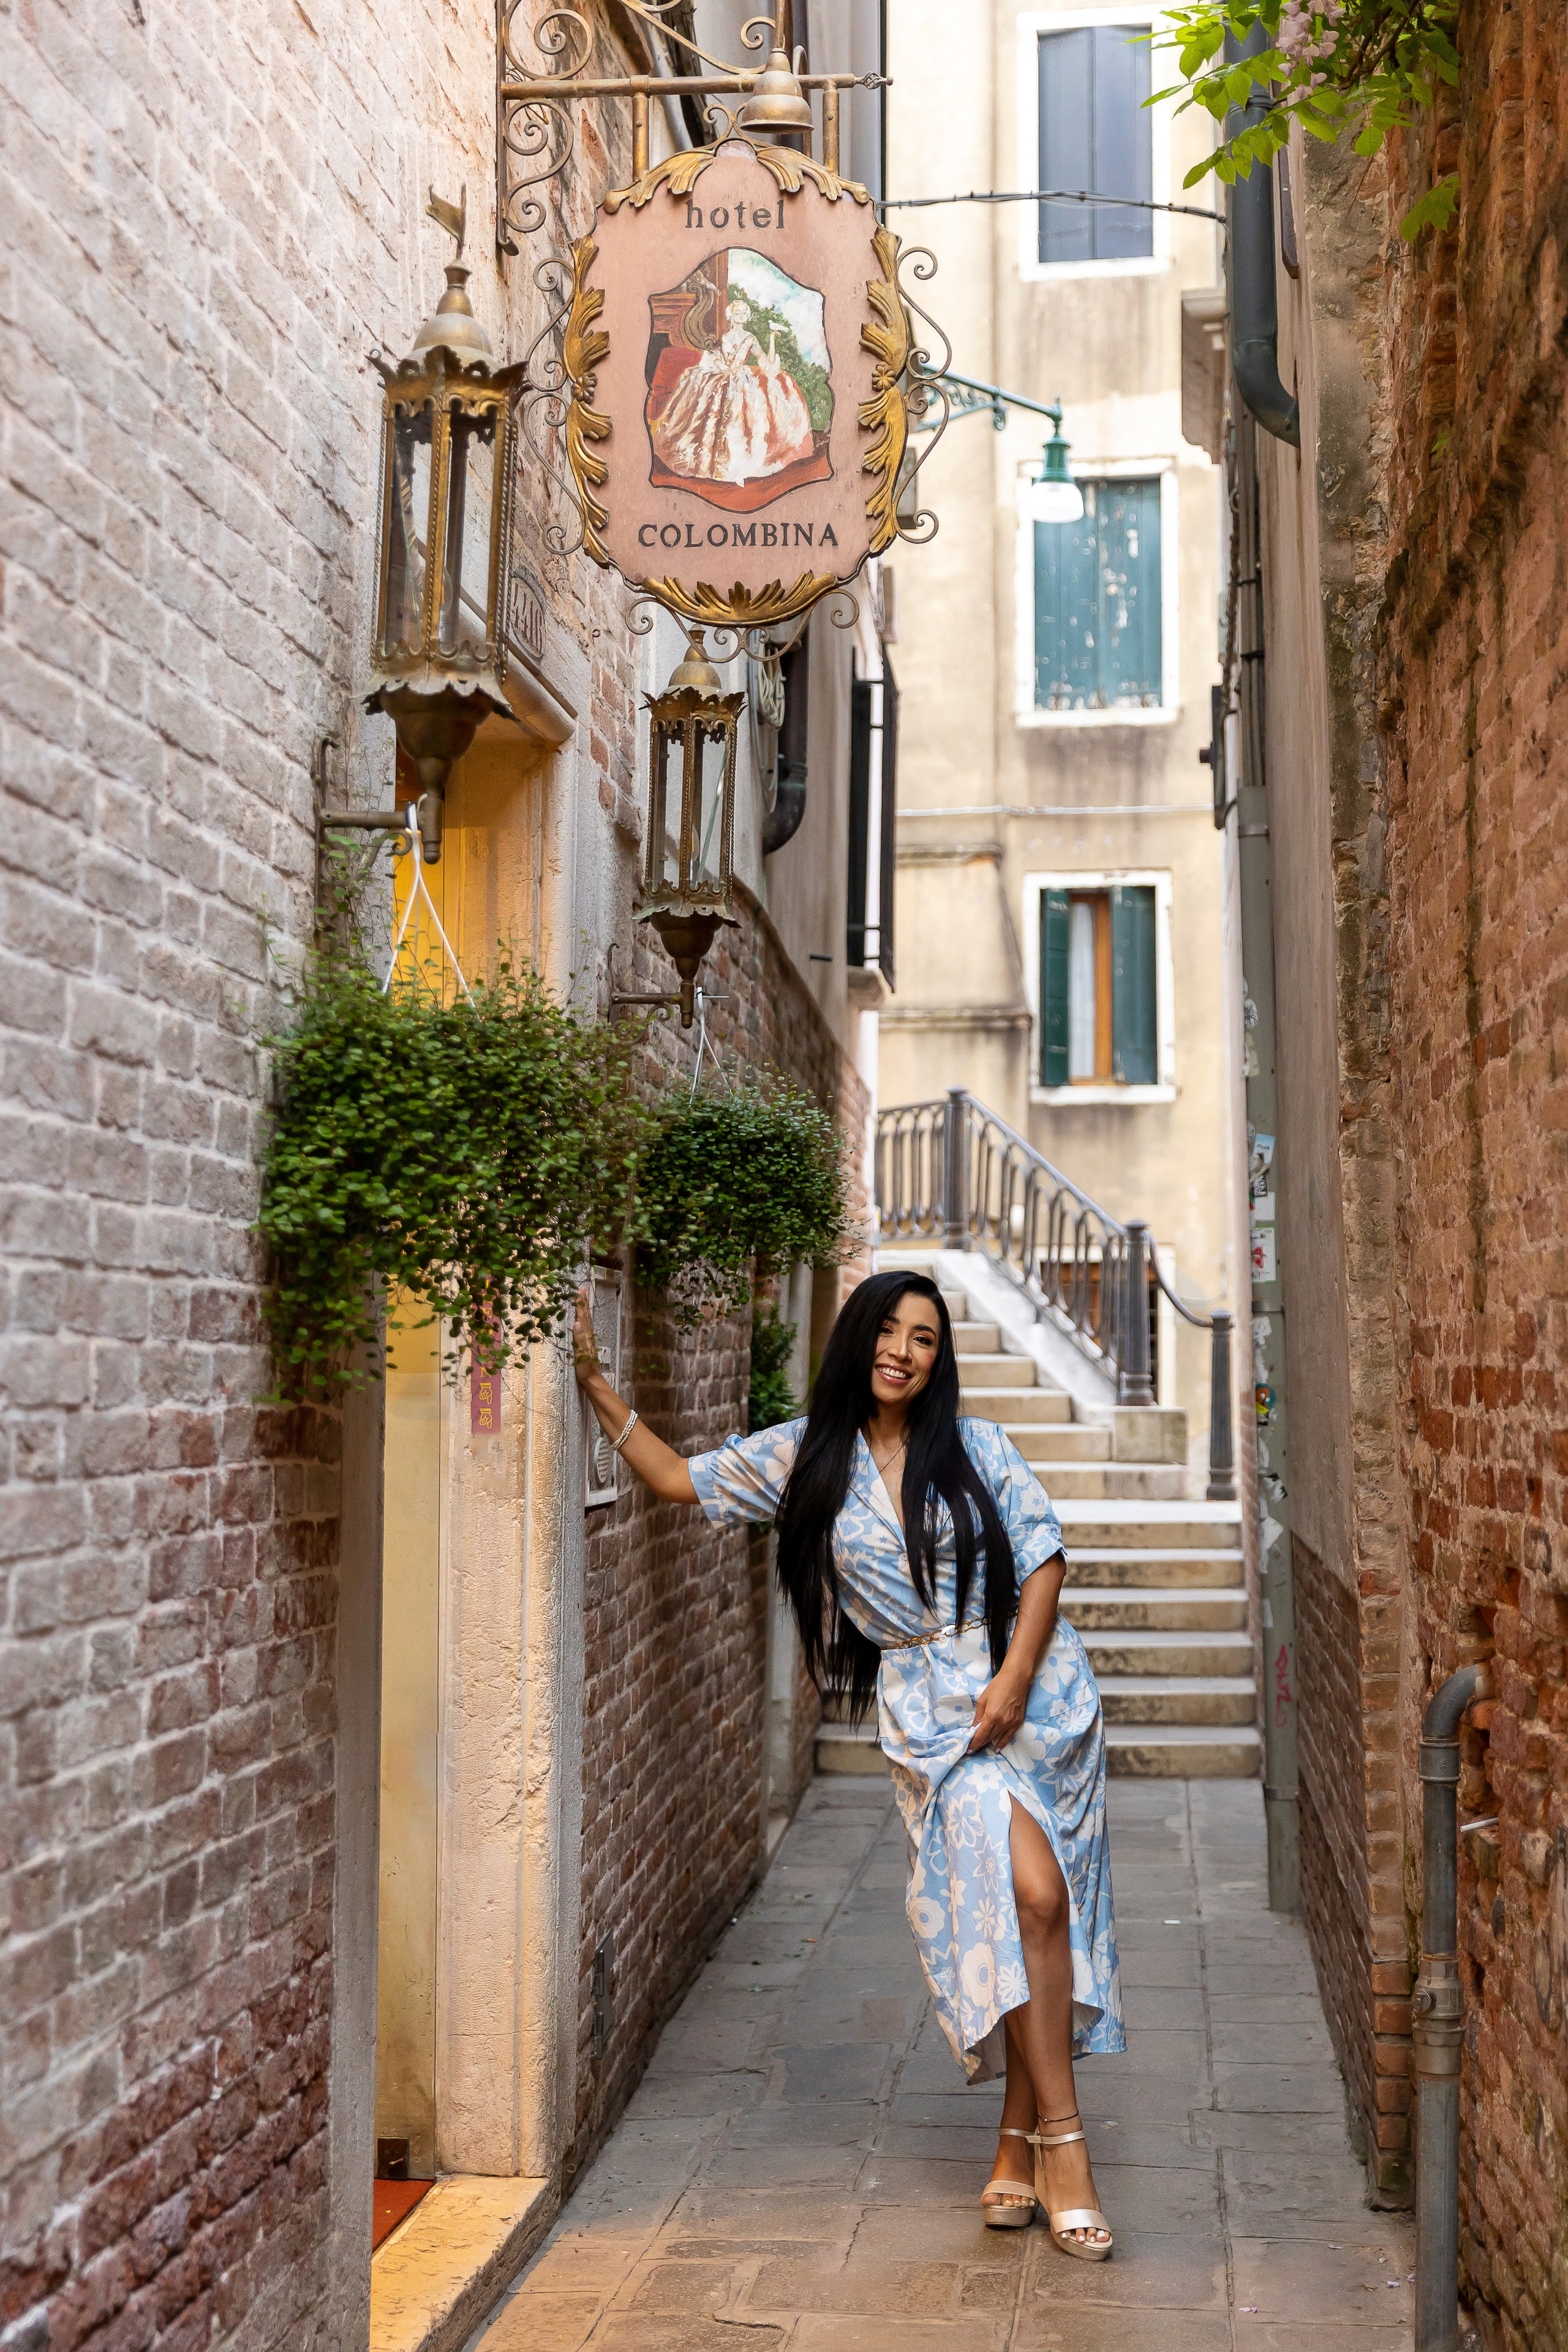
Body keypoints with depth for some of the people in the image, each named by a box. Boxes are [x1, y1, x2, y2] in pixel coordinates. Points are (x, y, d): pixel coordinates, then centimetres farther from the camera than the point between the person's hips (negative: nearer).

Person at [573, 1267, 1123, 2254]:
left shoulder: (979, 1448, 3)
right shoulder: (806, 1457, 5)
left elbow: (1045, 1555, 1)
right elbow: (681, 1479, 13)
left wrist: (1014, 1675, -10)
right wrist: (596, 1384, 9)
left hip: (1036, 1691, 1)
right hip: (930, 1713, -1)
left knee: (1034, 1910, -1)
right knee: (1027, 1894, -19)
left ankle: (1020, 2142, 11)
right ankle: (1060, 2140, -13)